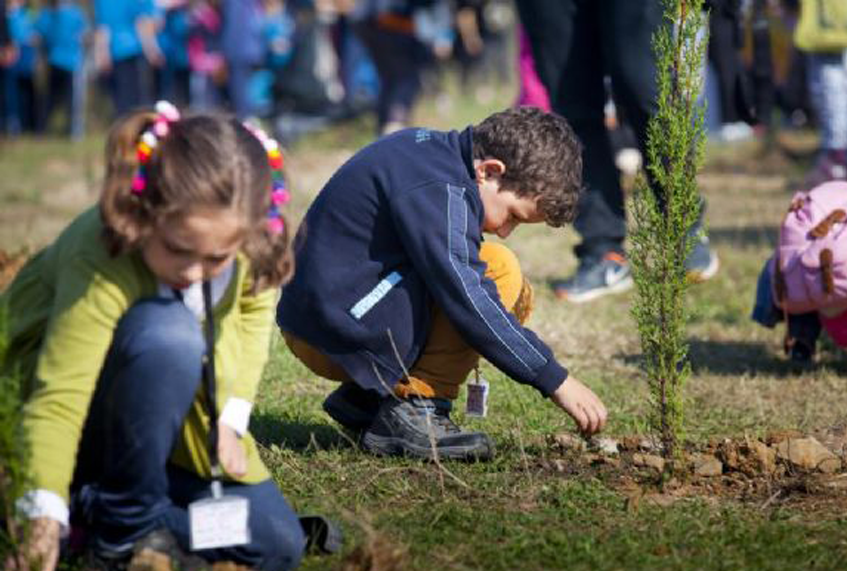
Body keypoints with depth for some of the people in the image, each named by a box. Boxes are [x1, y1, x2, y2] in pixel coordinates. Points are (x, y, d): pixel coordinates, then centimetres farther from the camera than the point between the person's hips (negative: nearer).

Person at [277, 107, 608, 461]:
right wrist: (557, 382, -20)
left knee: (516, 298, 14)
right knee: (499, 270, -19)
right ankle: (414, 412, -15)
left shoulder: (432, 151, 10)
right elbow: (469, 300, -24)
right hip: (341, 335, -10)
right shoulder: (438, 190, -20)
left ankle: (363, 398, 12)